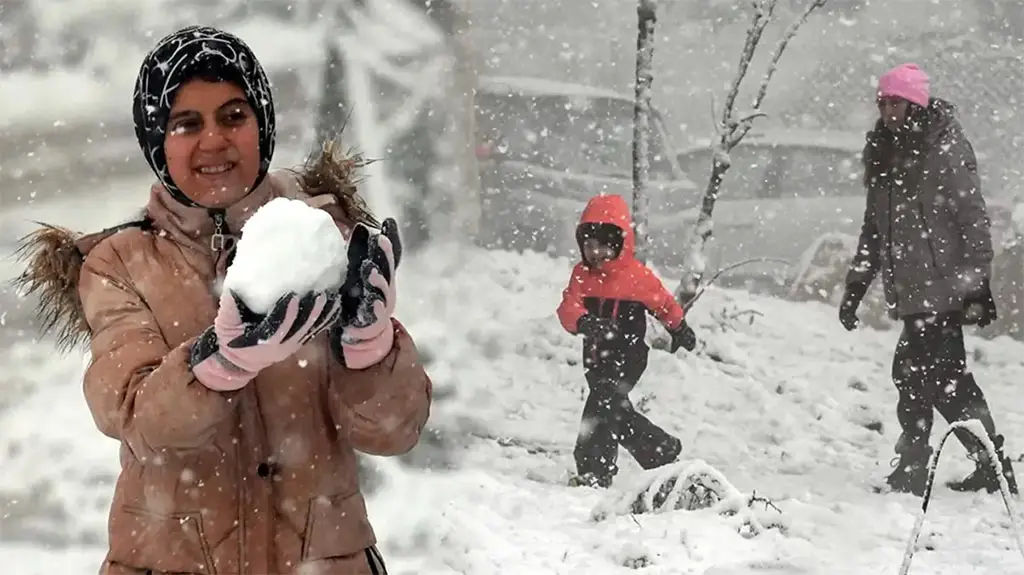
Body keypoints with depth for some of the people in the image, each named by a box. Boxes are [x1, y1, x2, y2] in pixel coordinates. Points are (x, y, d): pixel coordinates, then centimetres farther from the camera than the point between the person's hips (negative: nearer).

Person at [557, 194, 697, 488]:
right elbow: (568, 308, -15)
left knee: (601, 406, -18)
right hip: (596, 358, 6)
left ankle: (595, 471, -18)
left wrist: (679, 329, 25)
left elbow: (663, 303, 10)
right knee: (617, 413, 15)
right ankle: (662, 450, 32)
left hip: (628, 357, -6)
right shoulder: (582, 274, 1)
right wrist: (584, 323, -37)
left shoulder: (638, 276, -8)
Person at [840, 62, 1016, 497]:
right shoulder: (883, 153, 14)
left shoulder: (946, 149, -8)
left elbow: (972, 220, -11)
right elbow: (875, 227, 22)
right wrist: (856, 283, 19)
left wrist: (977, 283, -16)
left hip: (941, 286, -7)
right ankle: (991, 466, 16)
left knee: (916, 372, -11)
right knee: (948, 380, 9)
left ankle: (912, 470, -5)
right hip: (911, 290, 7)